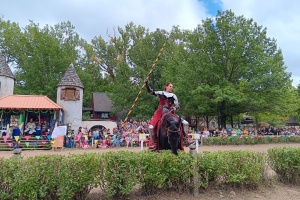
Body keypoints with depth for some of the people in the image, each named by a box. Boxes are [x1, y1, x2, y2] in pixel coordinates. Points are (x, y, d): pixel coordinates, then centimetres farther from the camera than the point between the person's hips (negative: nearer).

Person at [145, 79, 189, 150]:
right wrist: (147, 84, -7)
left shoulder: (173, 96, 11)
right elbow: (150, 92, 4)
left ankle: (186, 140, 2)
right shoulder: (161, 93, 8)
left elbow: (177, 105, 5)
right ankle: (154, 144, -5)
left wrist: (175, 107, -19)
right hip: (160, 112, -2)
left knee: (185, 123, -7)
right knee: (151, 127, -22)